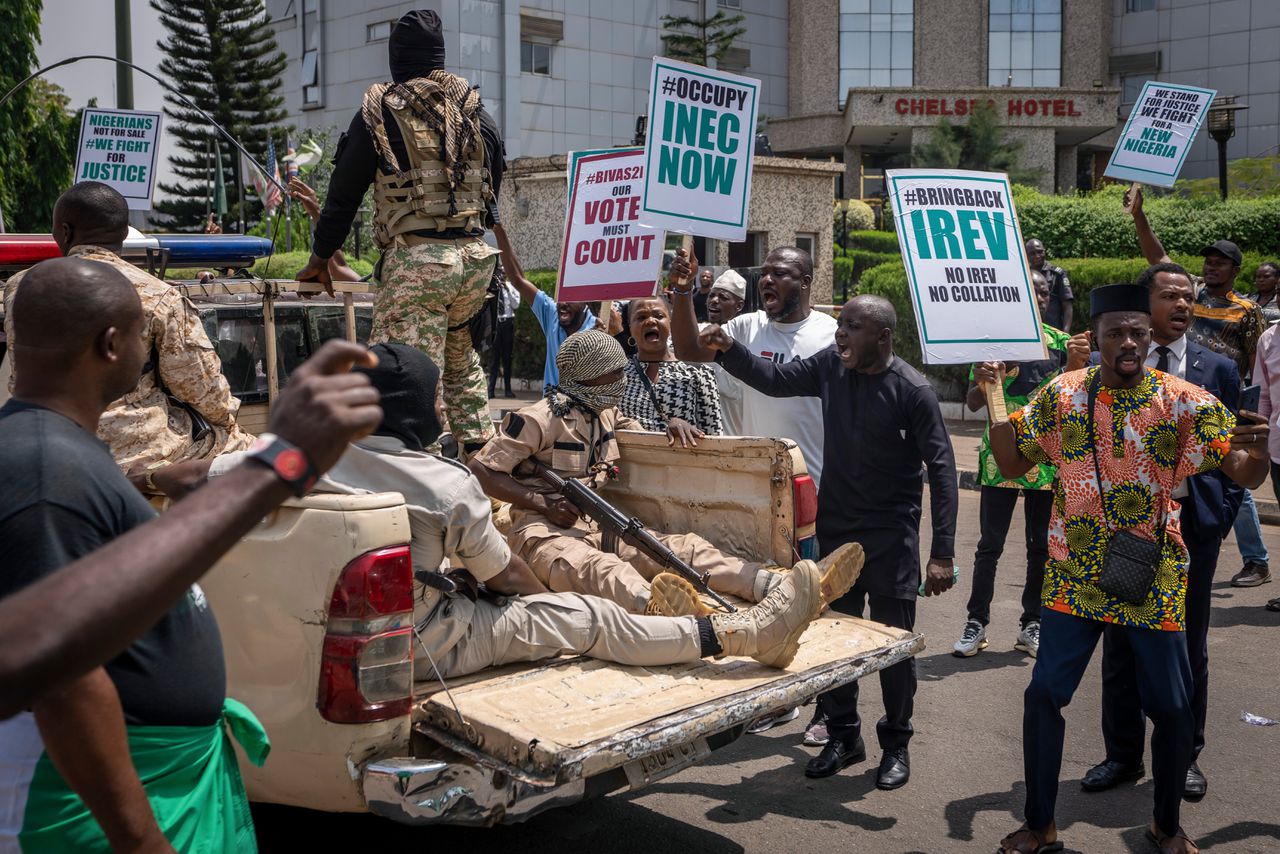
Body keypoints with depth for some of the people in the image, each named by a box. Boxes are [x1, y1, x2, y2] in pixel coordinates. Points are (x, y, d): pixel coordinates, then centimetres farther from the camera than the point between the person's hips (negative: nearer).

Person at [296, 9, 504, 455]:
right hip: (476, 256, 5)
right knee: (462, 360, 24)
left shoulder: (379, 111, 1)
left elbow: (344, 191, 6)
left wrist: (319, 259, 17)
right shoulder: (478, 112, 13)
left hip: (415, 258, -5)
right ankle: (482, 450, 23)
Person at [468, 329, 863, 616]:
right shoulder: (541, 419, -7)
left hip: (599, 529, 8)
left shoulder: (608, 415, 17)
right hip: (546, 533, -7)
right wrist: (542, 502, -16)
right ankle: (664, 609, -78)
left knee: (683, 547, -15)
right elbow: (480, 470, -7)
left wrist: (674, 427, 5)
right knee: (601, 569, -41)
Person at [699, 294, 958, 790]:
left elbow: (941, 470, -15)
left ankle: (896, 743, 22)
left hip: (891, 533, -4)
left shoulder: (912, 390, -15)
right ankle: (842, 735, 28)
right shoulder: (831, 366, -1)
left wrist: (942, 553, -19)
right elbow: (773, 379, 9)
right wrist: (729, 350, -10)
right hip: (835, 526, 5)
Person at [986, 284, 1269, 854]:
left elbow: (1245, 474, -10)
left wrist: (1258, 453, -33)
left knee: (1173, 706, 6)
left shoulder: (1183, 401, -7)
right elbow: (1012, 464, 5)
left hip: (1153, 580, -1)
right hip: (1075, 576, 1)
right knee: (1044, 695, 1)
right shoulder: (1062, 394, -1)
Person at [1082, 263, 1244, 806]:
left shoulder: (1217, 369, 3)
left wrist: (1221, 519, -2)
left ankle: (1185, 756, 27)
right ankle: (1123, 755, 25)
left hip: (1192, 522, 0)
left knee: (1188, 647, 11)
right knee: (1120, 645, 10)